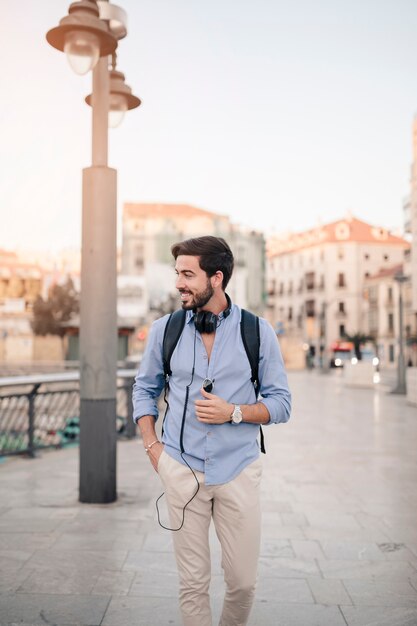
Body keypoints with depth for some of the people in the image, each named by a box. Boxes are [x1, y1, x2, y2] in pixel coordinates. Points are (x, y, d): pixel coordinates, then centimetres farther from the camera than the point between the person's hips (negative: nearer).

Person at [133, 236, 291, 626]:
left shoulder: (258, 331, -3)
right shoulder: (164, 329, 1)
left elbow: (280, 403, 1)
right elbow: (144, 389, 14)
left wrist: (233, 412, -15)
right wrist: (152, 446, 3)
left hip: (239, 470, 0)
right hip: (182, 470, 1)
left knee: (243, 582, 7)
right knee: (192, 583, 7)